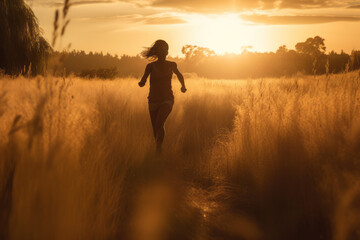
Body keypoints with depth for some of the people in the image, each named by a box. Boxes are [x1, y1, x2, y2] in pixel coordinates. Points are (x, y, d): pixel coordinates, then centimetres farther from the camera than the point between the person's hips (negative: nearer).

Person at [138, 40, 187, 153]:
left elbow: (179, 75, 24)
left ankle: (159, 147, -8)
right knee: (156, 131, 7)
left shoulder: (171, 65, 2)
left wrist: (183, 86, 17)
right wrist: (141, 83, -33)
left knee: (159, 125, -27)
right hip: (153, 100, 1)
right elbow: (142, 83, -13)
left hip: (167, 99, -1)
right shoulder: (150, 66, -3)